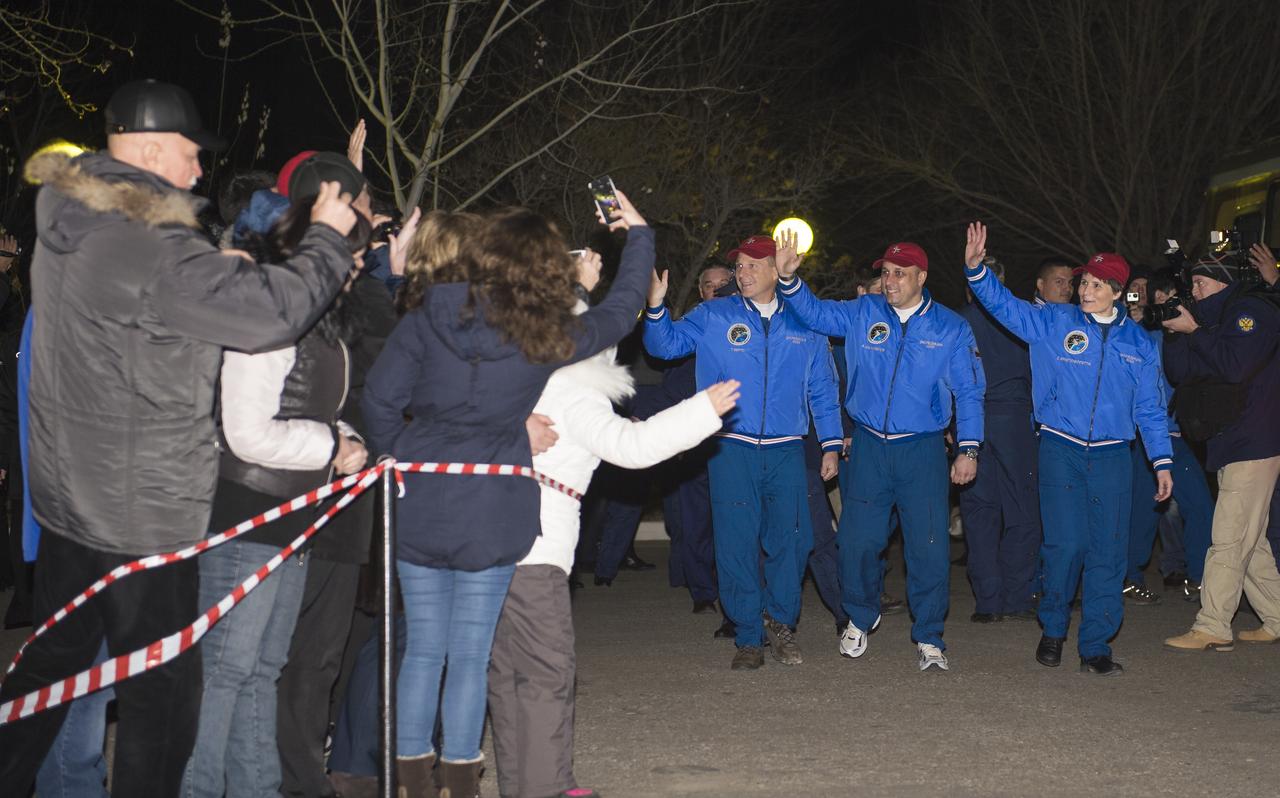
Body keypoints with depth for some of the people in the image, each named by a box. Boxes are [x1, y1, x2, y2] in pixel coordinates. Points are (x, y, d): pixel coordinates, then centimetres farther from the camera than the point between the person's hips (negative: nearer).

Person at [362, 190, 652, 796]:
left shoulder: (429, 314, -2)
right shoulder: (546, 336, -4)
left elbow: (380, 396, -4)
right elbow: (620, 312, 12)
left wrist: (399, 460, 11)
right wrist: (639, 236, 25)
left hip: (418, 506, 2)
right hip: (493, 514, -2)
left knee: (423, 649, 13)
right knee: (470, 656, 8)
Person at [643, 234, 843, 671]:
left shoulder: (804, 324, 10)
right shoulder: (712, 316, 6)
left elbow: (822, 389, 14)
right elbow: (665, 345, 1)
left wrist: (831, 444, 10)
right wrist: (656, 307, -18)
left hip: (787, 451, 1)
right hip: (731, 449, -1)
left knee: (790, 540, 1)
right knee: (737, 544, -2)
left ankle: (780, 621, 24)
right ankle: (748, 638, 10)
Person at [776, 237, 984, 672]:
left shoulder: (951, 328, 2)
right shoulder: (862, 313, 5)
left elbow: (968, 392, 3)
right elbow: (815, 311, 2)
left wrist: (968, 449, -4)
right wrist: (789, 278, -16)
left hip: (923, 449, -1)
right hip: (869, 445, 2)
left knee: (928, 545, -4)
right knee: (858, 540, 3)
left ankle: (928, 637, 11)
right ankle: (860, 618, 28)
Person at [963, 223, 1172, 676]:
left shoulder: (1138, 343, 10)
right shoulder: (1053, 322, 3)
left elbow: (1149, 408, 15)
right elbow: (1004, 305, -6)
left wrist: (1162, 461, 10)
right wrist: (976, 268, -22)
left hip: (1111, 456, 2)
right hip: (1061, 450, -2)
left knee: (1107, 551, 0)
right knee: (1065, 544, -8)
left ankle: (1095, 647, 9)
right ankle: (1053, 630, 15)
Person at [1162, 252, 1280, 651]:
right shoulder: (1216, 318, 20)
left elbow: (1235, 364, -22)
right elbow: (1181, 371, 13)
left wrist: (1193, 331, -14)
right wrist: (1176, 330, 0)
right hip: (1230, 444, 10)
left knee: (1230, 539, -11)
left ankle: (1212, 628, -10)